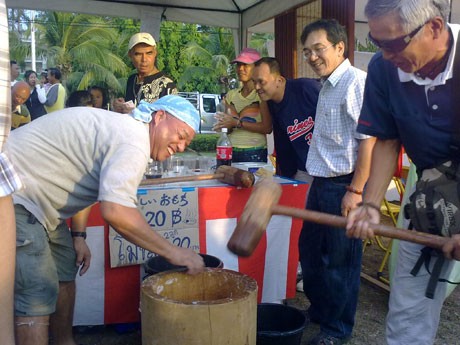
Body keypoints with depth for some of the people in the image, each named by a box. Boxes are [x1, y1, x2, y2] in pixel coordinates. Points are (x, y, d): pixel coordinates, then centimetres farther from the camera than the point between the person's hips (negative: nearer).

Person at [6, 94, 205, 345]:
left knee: (66, 270, 16)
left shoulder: (122, 128, 10)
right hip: (12, 197, -11)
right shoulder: (134, 141, -22)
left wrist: (78, 235, 13)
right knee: (38, 294, -12)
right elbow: (115, 211, -34)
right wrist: (172, 252, -25)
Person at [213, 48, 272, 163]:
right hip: (231, 151, 4)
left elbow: (267, 128, -13)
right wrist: (222, 124, -7)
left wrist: (237, 122, -15)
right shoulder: (231, 94, 13)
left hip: (254, 153, -4)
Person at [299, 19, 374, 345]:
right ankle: (319, 310, 39)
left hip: (343, 186, -9)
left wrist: (355, 191, -21)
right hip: (321, 183, 9)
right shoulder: (327, 86, 15)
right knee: (310, 250, 19)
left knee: (340, 259, 4)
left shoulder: (356, 82, -14)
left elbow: (368, 140, -20)